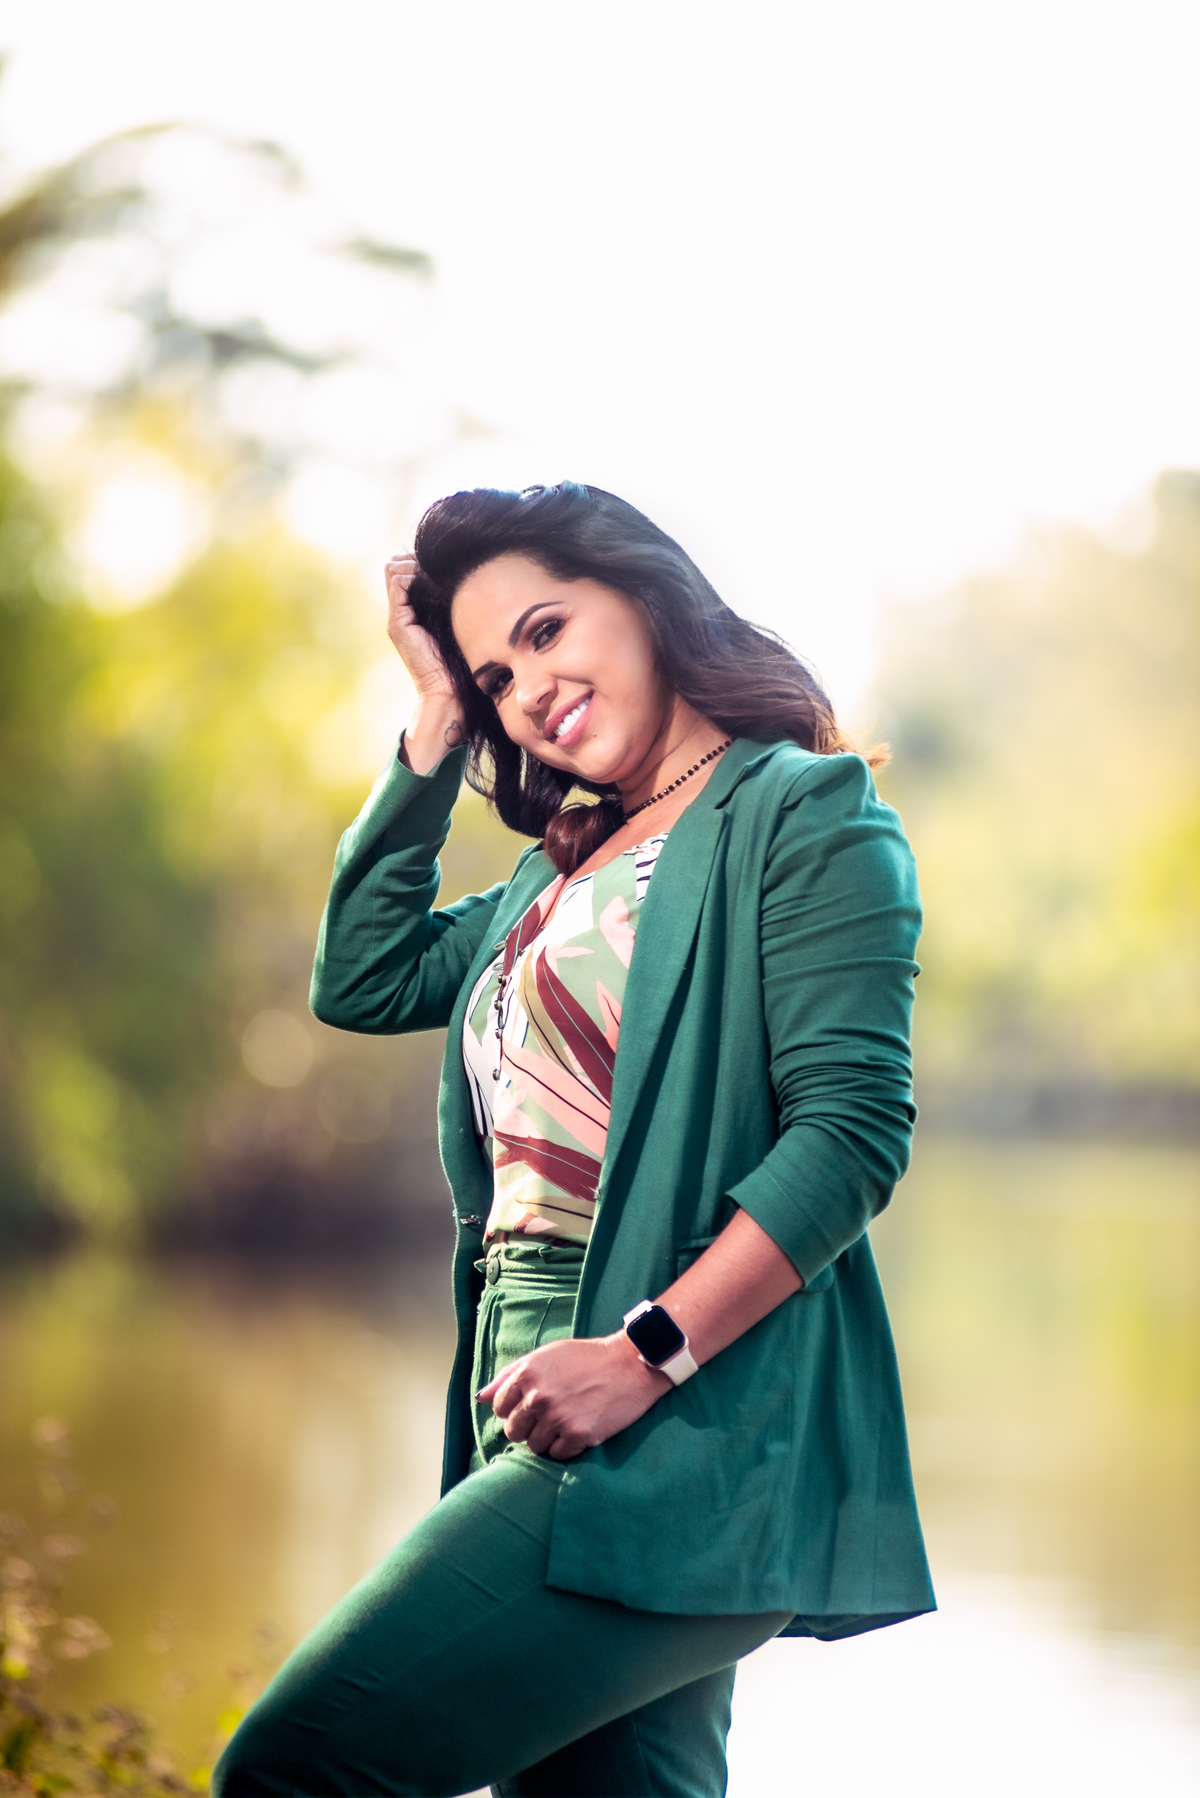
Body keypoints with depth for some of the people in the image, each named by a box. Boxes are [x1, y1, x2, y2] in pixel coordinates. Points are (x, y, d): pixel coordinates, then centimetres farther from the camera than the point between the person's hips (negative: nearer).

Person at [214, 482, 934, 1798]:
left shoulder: (803, 814, -2)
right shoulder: (565, 869, 22)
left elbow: (853, 1130, -12)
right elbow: (364, 980, 18)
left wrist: (643, 1354, -20)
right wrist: (434, 725, 16)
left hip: (680, 1436, -8)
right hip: (553, 1430, 8)